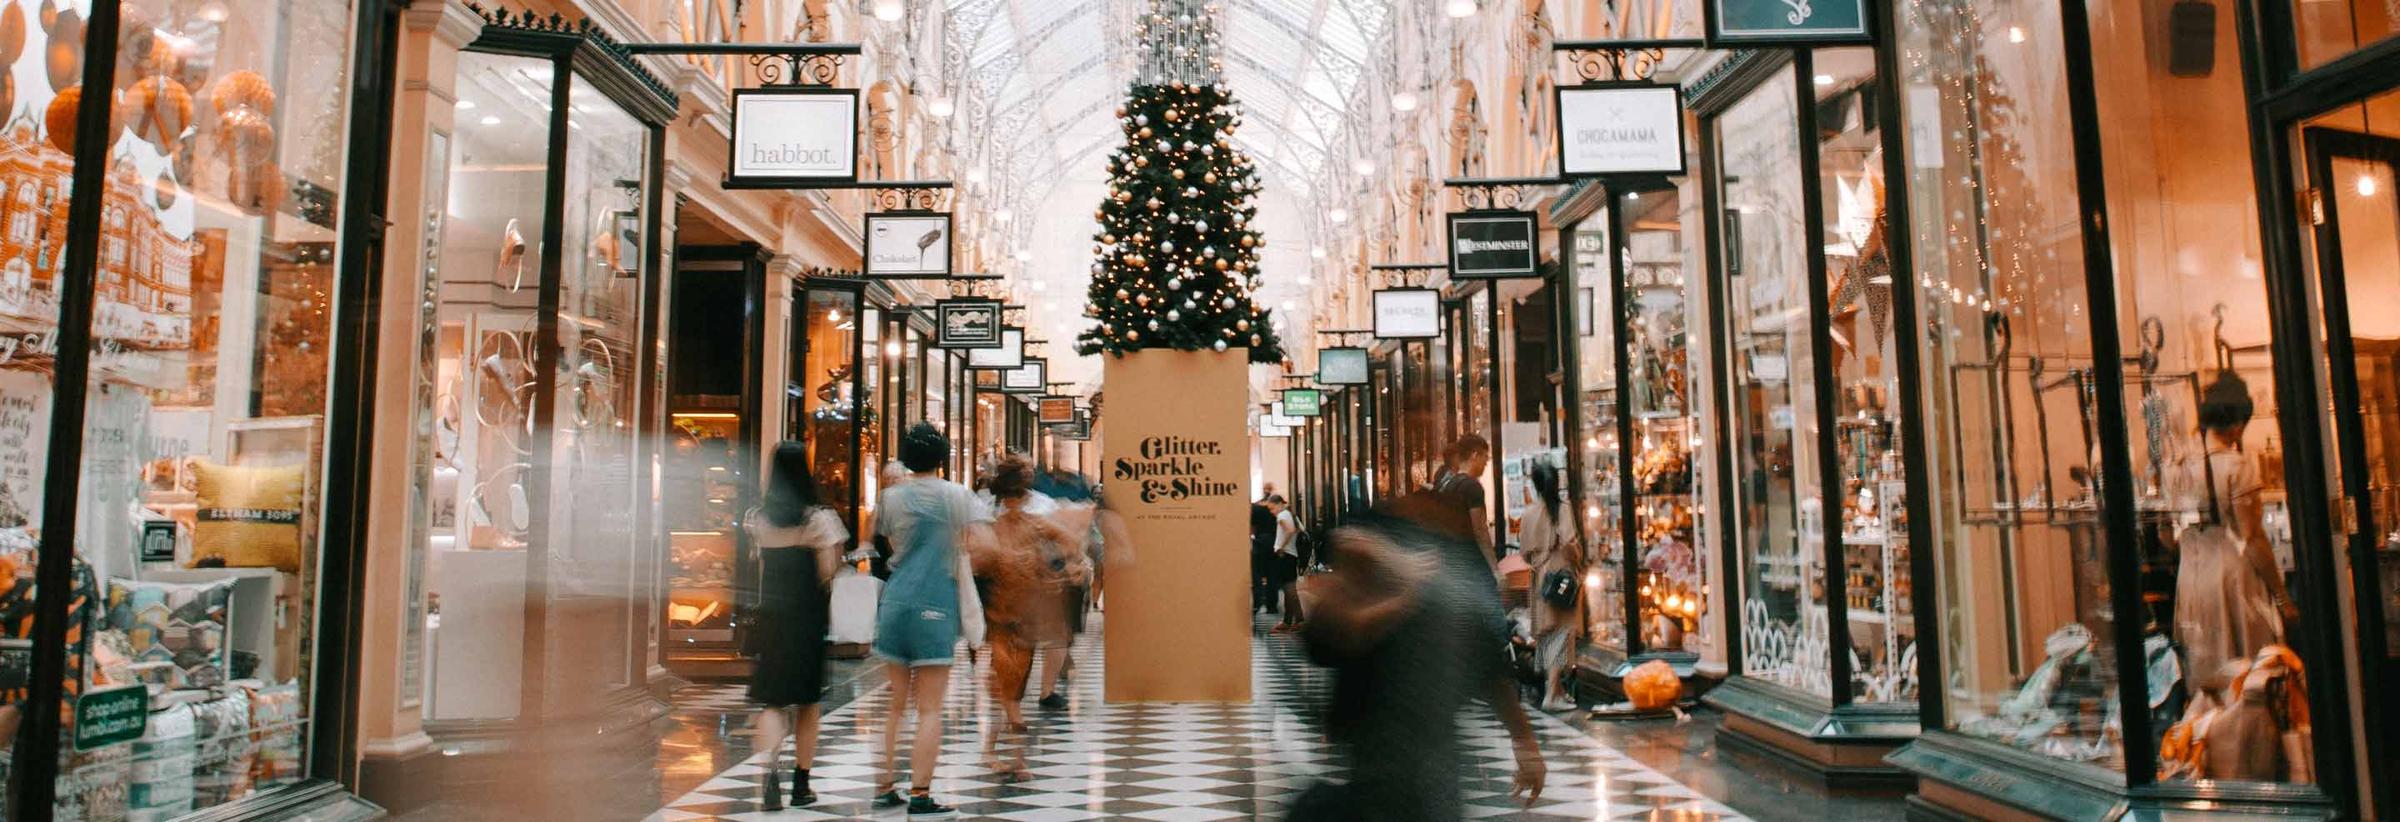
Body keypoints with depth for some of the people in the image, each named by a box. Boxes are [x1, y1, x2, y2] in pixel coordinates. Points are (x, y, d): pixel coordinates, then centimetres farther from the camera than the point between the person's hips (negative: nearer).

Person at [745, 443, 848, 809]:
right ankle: (801, 785, 17)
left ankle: (770, 768, -19)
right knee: (807, 703, 11)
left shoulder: (757, 518, 2)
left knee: (772, 700, 6)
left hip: (770, 615, 2)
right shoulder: (819, 517, -9)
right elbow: (827, 573, -11)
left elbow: (760, 561, 6)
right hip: (809, 618, -2)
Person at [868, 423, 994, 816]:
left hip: (895, 602, 3)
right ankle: (920, 793, -1)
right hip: (936, 607, -3)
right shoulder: (957, 494, -2)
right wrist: (956, 546, 7)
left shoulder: (892, 496, 6)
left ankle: (885, 788, 18)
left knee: (895, 704, 14)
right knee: (930, 709, 1)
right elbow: (983, 540, -12)